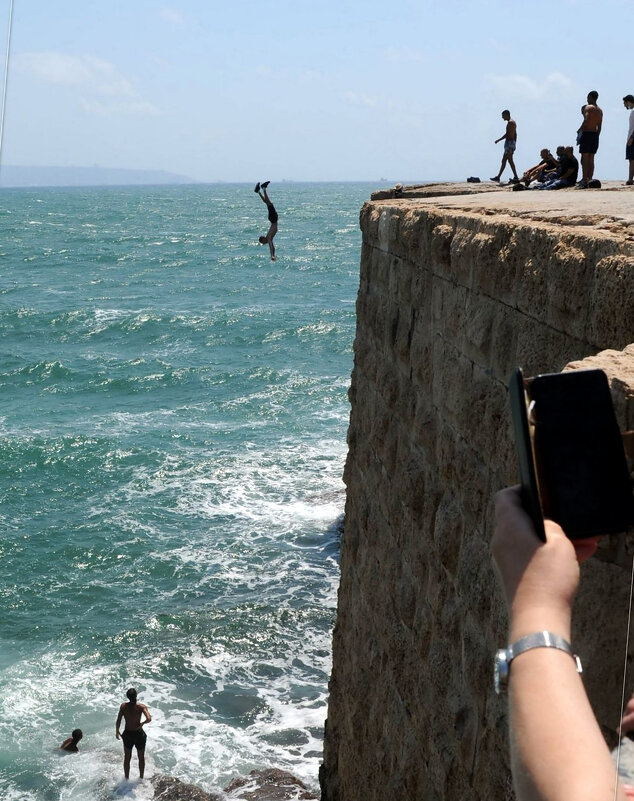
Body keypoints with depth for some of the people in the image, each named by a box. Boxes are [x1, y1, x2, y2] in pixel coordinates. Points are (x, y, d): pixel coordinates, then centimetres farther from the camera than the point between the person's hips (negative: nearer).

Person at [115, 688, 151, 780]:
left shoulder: (123, 706, -13)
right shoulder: (141, 707, -18)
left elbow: (118, 721, -11)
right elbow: (149, 719, -29)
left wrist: (117, 732, 5)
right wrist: (142, 723, -8)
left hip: (127, 734, 1)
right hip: (139, 734, -1)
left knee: (127, 758, 21)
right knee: (141, 758, 21)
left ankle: (127, 778, 34)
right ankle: (141, 778, 34)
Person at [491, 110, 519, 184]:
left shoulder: (510, 122, -13)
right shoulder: (513, 122, 18)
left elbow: (507, 134, -20)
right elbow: (515, 134, 21)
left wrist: (498, 140, -14)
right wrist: (514, 144, 23)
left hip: (509, 142, -10)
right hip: (513, 142, 10)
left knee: (510, 160, -10)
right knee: (503, 160, 13)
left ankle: (516, 177, -11)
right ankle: (498, 177, 17)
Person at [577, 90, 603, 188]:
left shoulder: (588, 107, -8)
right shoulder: (600, 110, 15)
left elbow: (586, 120, -22)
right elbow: (599, 126, 16)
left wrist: (580, 130, -10)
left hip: (587, 133, -7)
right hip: (595, 134, 7)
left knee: (584, 158, -8)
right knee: (591, 159, 10)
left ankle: (584, 181, -14)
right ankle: (589, 180, 10)